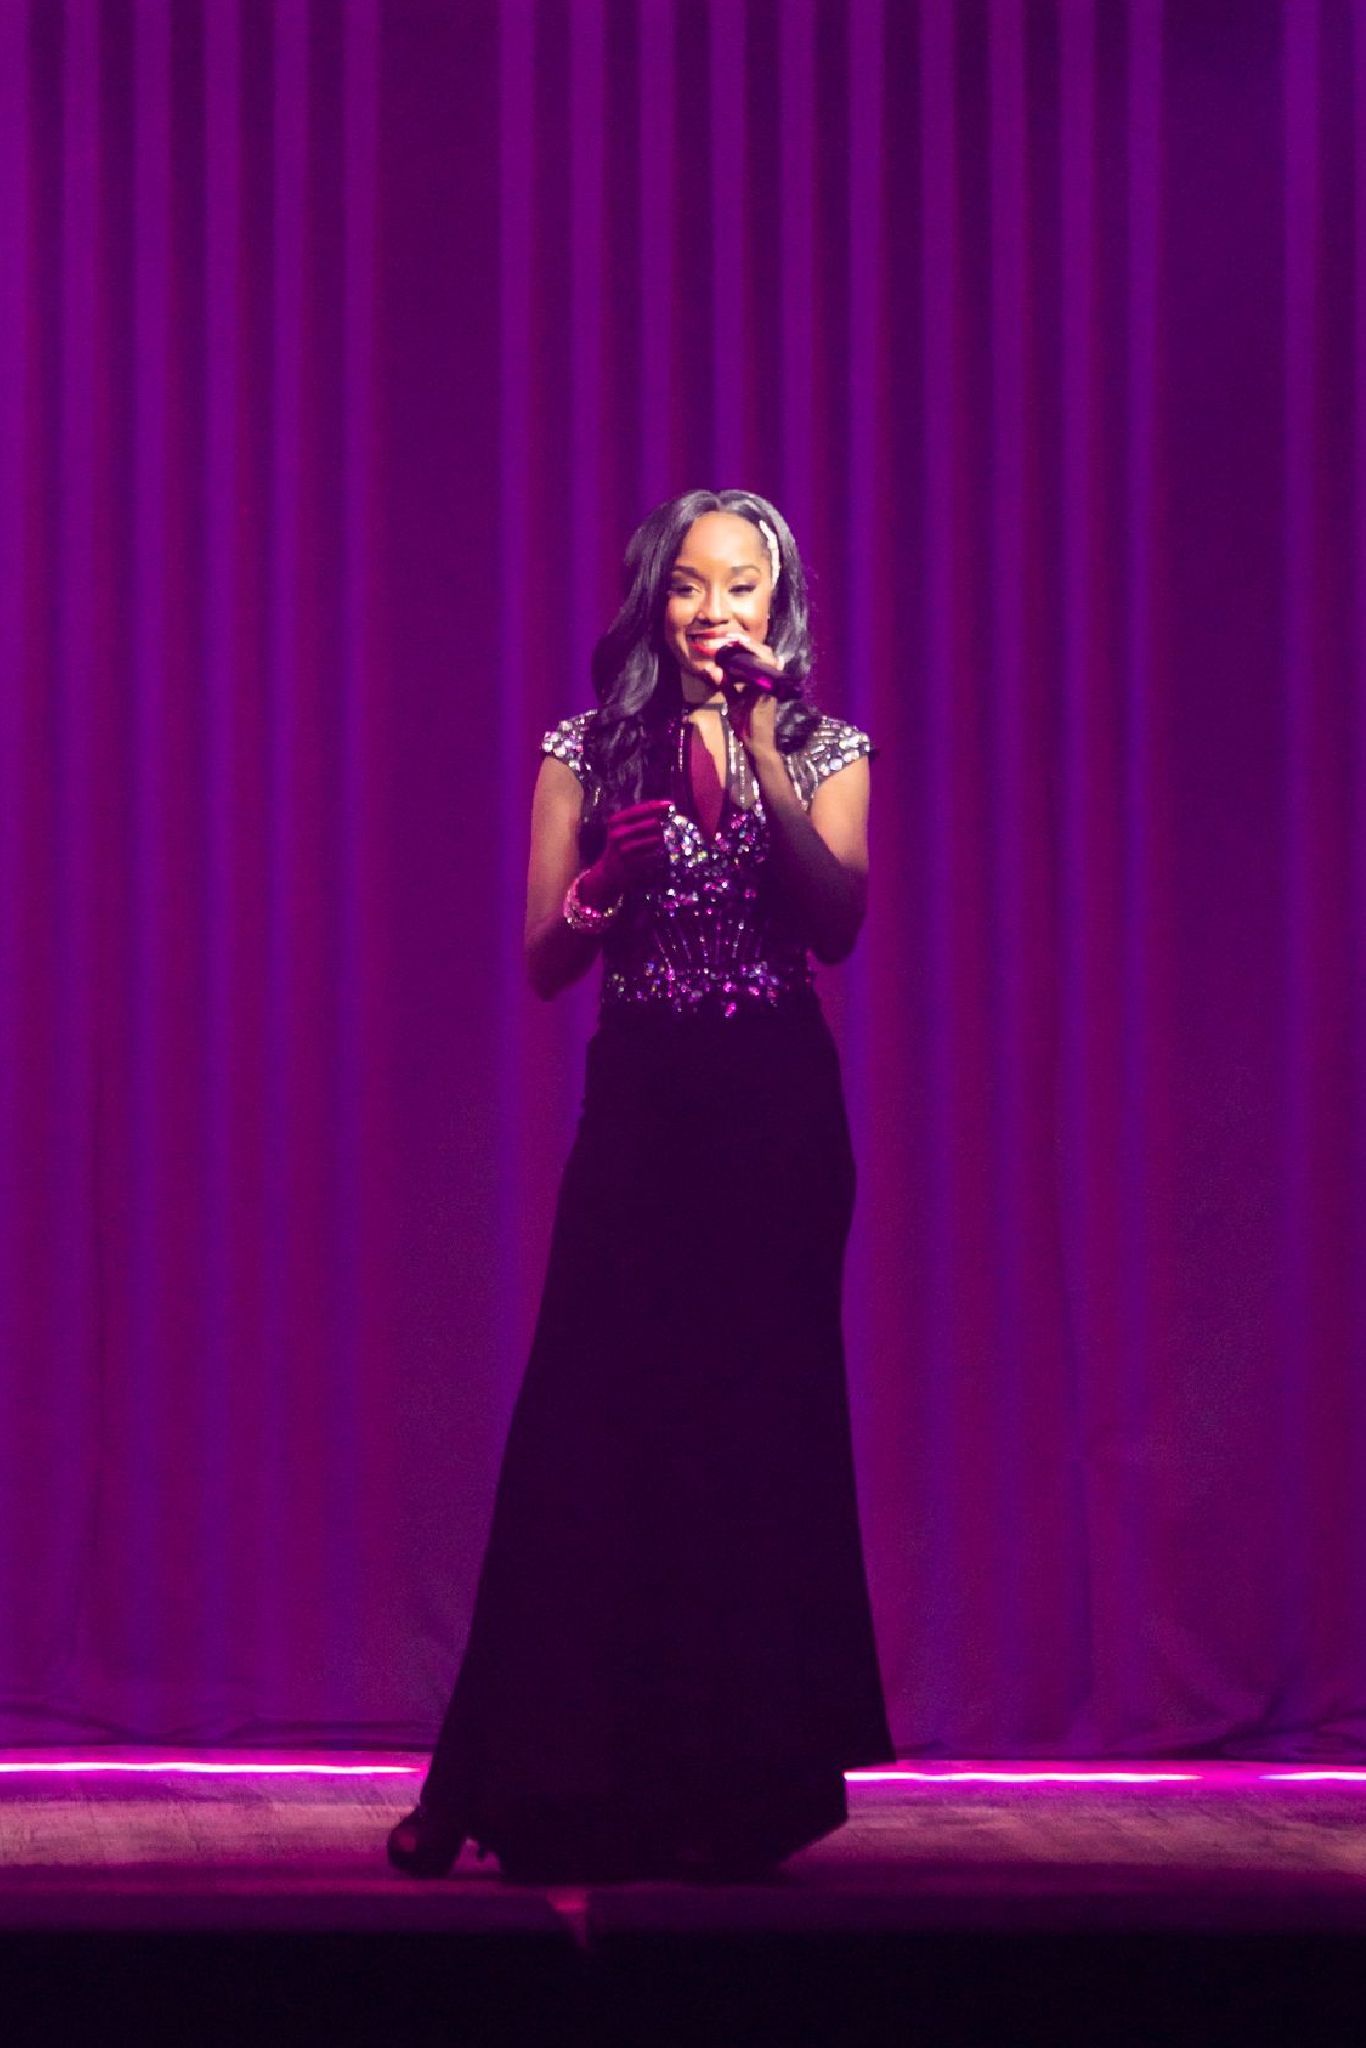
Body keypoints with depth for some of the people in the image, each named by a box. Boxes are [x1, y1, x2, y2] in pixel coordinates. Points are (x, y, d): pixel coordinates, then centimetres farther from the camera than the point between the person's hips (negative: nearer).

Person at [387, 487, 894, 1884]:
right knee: (593, 1432, -5)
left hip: (778, 1115, 0)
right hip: (638, 1106, 0)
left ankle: (733, 1792, 9)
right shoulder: (589, 754, 7)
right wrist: (602, 891, -15)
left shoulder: (822, 751, 7)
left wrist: (763, 758, -15)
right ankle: (558, 1789, 2)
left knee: (760, 1428, 1)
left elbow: (836, 926, -9)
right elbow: (544, 964, 5)